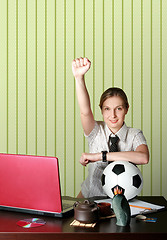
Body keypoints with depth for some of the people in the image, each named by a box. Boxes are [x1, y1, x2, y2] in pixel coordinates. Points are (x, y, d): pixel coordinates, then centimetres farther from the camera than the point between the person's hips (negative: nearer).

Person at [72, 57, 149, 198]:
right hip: (90, 195, 0)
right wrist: (79, 78, -40)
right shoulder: (96, 131, -2)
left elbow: (143, 158, -26)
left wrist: (100, 156, -28)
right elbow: (85, 112, -23)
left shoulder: (134, 135, -4)